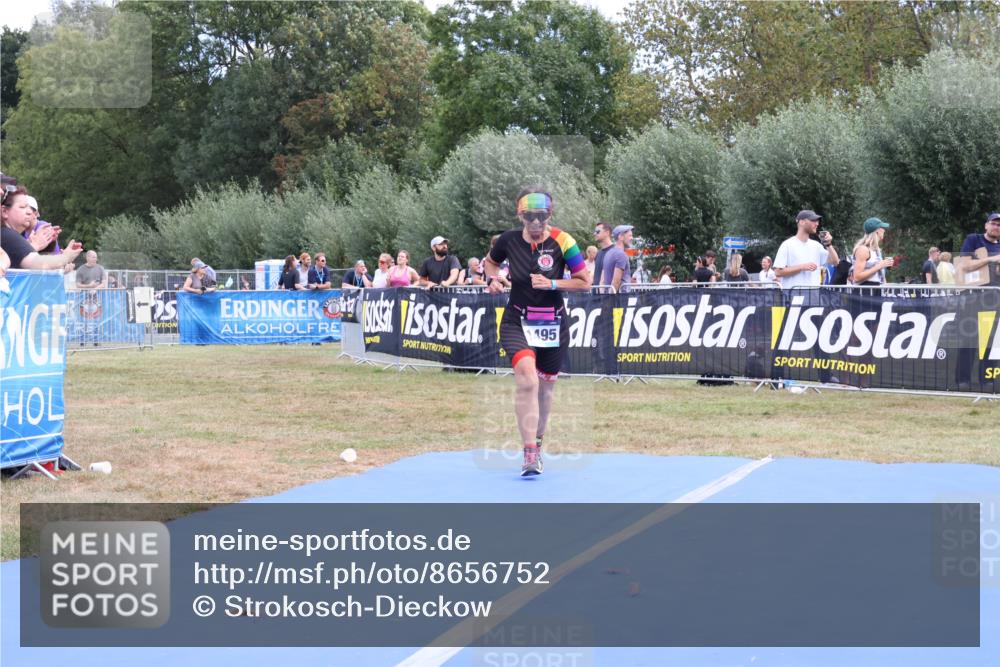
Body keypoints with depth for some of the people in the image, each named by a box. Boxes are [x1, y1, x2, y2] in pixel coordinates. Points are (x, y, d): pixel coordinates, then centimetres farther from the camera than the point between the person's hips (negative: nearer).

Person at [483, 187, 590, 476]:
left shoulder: (562, 241, -10)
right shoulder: (509, 240, -5)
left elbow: (585, 281, -6)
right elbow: (490, 261, 17)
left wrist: (552, 284, -18)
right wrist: (492, 279, -4)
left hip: (553, 323, 1)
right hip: (517, 321, -1)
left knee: (545, 386, 12)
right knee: (527, 379, -23)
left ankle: (537, 443, 36)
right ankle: (529, 453, -22)